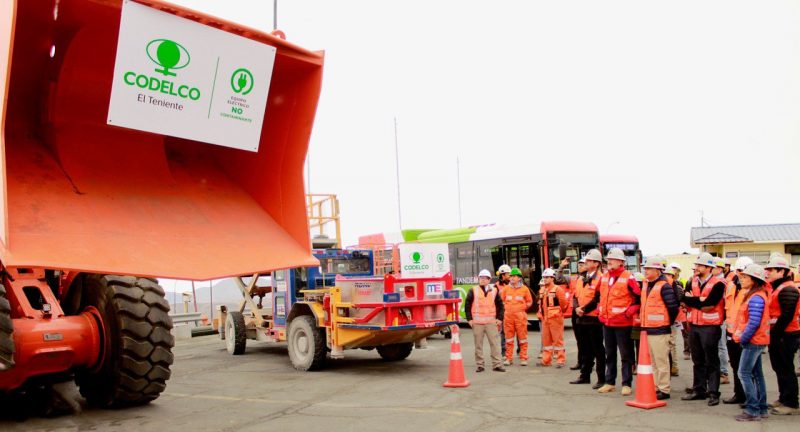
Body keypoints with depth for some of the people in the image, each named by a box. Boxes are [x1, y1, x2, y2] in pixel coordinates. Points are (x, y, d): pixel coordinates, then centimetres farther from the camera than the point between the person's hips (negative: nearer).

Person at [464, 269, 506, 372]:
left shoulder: (494, 291, 8)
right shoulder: (473, 291, 4)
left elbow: (500, 305, 12)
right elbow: (467, 305, 3)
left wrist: (499, 318, 3)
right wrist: (469, 319, -3)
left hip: (491, 322, 1)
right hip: (477, 322, -1)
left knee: (495, 343, -2)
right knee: (478, 345, 4)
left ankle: (497, 364, 2)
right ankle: (480, 365, 11)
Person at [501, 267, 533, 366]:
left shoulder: (524, 289, 1)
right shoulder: (506, 288, 7)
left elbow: (529, 301, 10)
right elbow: (501, 300, 16)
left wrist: (523, 307, 2)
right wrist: (505, 307, 7)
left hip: (520, 316, -2)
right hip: (508, 316, 2)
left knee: (522, 337, 0)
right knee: (509, 338, 7)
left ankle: (523, 358, 7)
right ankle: (508, 358, 13)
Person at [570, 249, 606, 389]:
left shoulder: (600, 279, -12)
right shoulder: (581, 280, 14)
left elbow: (597, 299, -18)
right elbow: (576, 296, 14)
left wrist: (584, 309, -15)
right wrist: (577, 308, -4)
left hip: (594, 319, -8)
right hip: (582, 319, 8)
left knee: (598, 350, -2)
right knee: (586, 350, 16)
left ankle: (601, 379, 3)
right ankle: (585, 376, 25)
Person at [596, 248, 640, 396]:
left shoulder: (628, 278, -11)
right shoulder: (604, 277, 10)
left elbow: (639, 298, -8)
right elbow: (600, 295, 24)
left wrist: (630, 311, -13)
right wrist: (601, 310, 15)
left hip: (622, 322, -7)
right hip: (606, 322, 7)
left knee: (625, 354, 2)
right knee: (609, 354, 14)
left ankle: (627, 384, 8)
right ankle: (610, 382, 23)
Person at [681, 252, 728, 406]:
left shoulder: (717, 284, -12)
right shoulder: (693, 282, 9)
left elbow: (708, 303, -22)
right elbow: (685, 299, -5)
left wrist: (693, 300, -11)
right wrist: (700, 300, -15)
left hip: (710, 327, -6)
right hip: (694, 326, 7)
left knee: (711, 362, 1)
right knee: (698, 361, 14)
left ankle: (713, 393, 6)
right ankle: (698, 390, 23)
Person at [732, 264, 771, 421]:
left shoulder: (755, 298, -19)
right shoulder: (753, 295, 13)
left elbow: (754, 323, -24)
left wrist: (743, 338, -16)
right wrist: (743, 338, 12)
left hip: (753, 341, -10)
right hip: (757, 340, 10)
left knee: (744, 373, -7)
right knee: (757, 373, 14)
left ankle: (752, 410, -4)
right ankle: (761, 408, 22)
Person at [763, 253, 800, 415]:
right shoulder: (775, 288, 15)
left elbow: (787, 315, -22)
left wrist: (775, 333, -19)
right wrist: (772, 333, 13)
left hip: (785, 336, -10)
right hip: (776, 335, 10)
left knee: (786, 370, -3)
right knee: (779, 367, 16)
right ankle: (784, 399, 27)